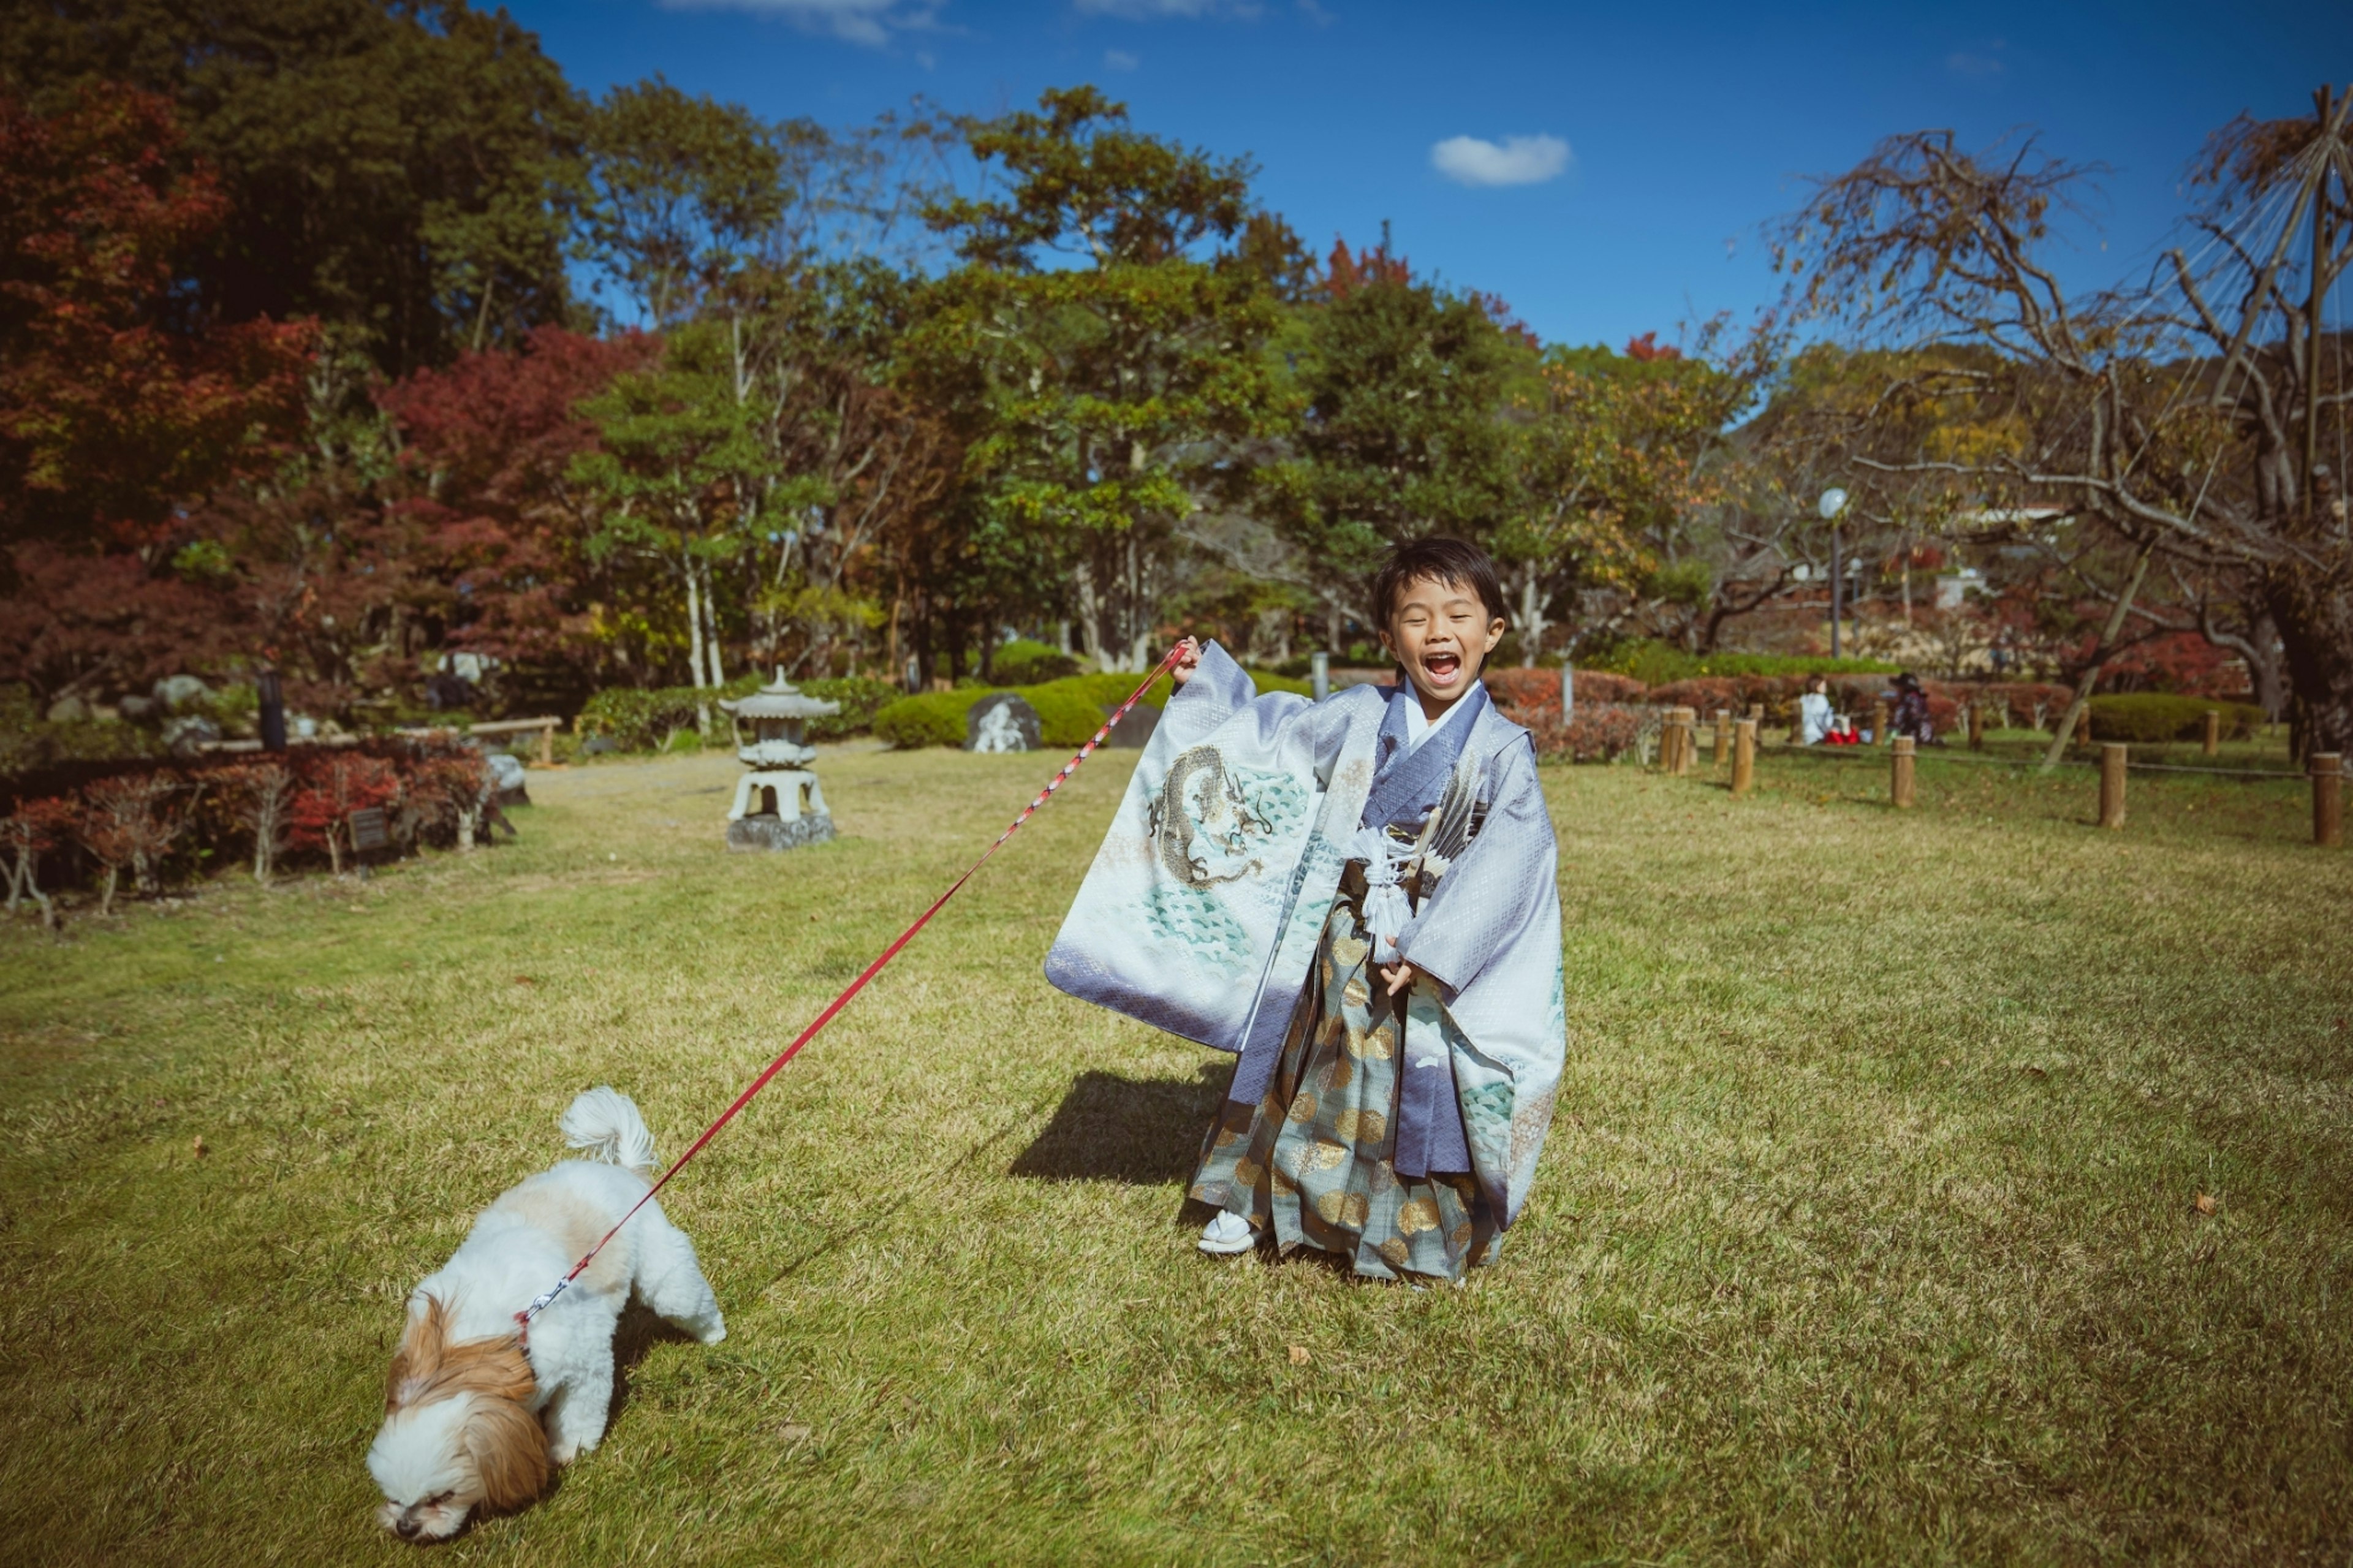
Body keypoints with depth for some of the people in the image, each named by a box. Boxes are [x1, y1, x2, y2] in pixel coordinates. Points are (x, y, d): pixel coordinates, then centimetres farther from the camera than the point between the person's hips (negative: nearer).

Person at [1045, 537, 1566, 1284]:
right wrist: (1209, 682, 9)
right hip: (1336, 953, 3)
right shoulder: (1356, 718, -1)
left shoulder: (1503, 751, -10)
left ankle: (1407, 1232, 30)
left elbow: (1504, 863, -17)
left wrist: (1428, 952, -21)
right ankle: (1253, 1202, 33)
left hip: (1433, 965, -2)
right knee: (1307, 1077, 16)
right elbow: (1270, 732, 15)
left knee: (1417, 1098, 8)